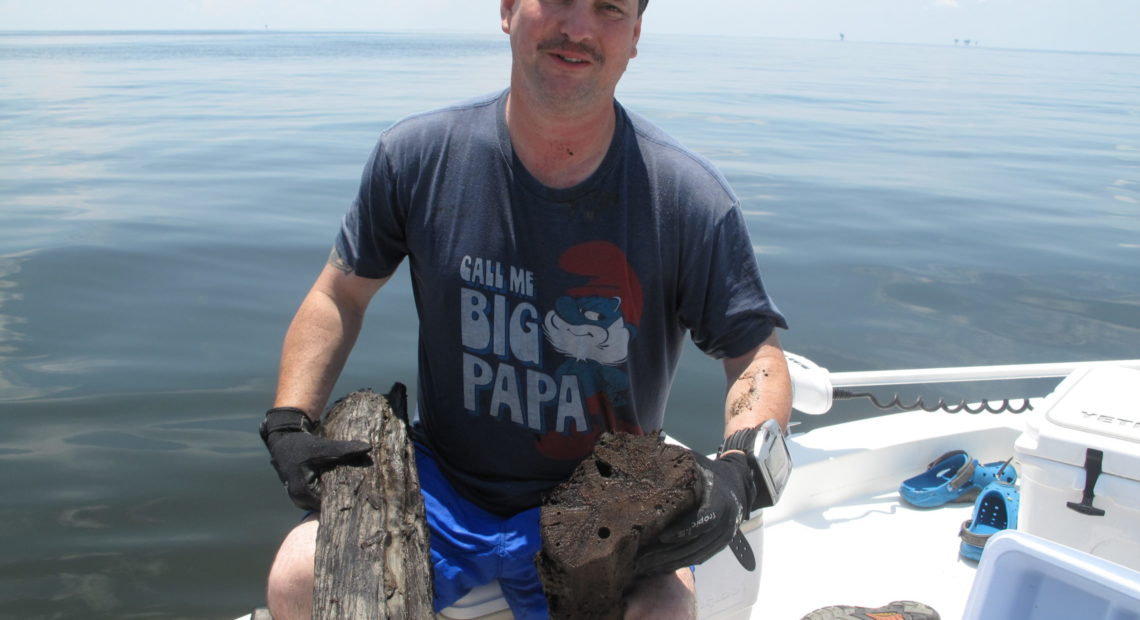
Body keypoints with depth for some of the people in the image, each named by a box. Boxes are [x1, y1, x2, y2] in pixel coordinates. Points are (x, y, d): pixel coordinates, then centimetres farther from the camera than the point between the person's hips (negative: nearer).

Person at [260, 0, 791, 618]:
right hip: (441, 492, 2)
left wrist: (735, 472, -24)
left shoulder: (691, 200, -13)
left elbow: (757, 360, -6)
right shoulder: (416, 156, -8)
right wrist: (289, 423, -5)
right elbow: (341, 293, 6)